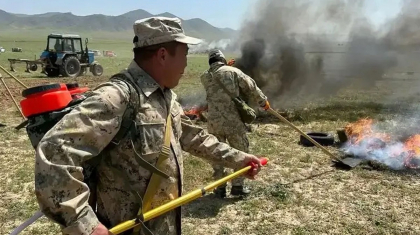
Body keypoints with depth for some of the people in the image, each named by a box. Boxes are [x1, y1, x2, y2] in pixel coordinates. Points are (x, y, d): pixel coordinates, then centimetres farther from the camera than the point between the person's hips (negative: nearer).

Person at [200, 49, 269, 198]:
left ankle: (220, 187, 20)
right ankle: (238, 186, 16)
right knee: (241, 152, 13)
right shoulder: (232, 71, 0)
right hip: (233, 120, -3)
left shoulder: (204, 77, 7)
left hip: (213, 121, 3)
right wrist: (263, 101, 19)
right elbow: (251, 87, 5)